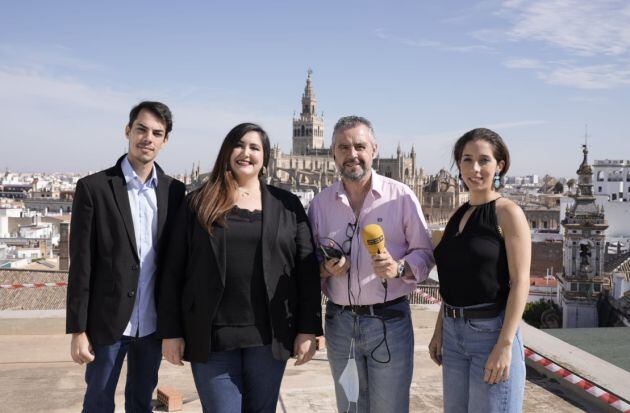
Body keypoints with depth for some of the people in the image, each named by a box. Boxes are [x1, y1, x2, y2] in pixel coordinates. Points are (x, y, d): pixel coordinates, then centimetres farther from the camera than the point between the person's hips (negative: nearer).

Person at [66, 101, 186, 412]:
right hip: (107, 322, -3)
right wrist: (77, 330, -8)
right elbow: (81, 264, -8)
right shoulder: (93, 188, -7)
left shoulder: (174, 191, 2)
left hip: (153, 323, 3)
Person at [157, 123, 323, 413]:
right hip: (212, 337, -1)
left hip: (270, 337, 1)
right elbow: (173, 272, 2)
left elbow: (307, 271, 3)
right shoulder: (198, 204, 4)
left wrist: (308, 329, -3)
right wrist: (170, 332, -2)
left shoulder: (287, 205, 6)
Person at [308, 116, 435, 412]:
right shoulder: (320, 203, 5)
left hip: (389, 321, -3)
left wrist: (398, 268, -20)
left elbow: (424, 253, 0)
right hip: (340, 322, 3)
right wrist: (325, 269, -11)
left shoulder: (401, 196, -4)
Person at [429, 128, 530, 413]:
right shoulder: (457, 216, 11)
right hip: (454, 332, 7)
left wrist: (505, 345, -19)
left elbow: (520, 282, -14)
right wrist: (439, 330, 13)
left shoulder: (508, 213, -9)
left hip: (491, 330, -6)